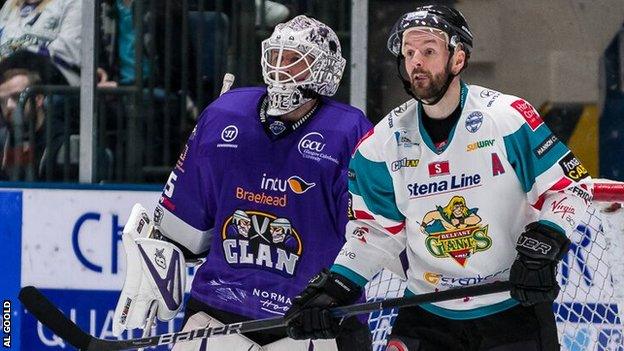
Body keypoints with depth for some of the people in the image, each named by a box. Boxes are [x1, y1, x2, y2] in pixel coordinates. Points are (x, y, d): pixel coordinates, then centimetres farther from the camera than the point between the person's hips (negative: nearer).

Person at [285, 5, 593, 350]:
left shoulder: (508, 117, -11)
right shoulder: (385, 140, 0)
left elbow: (569, 187, -6)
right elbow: (377, 228, 10)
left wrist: (542, 245, -21)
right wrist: (334, 286, -1)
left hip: (514, 306, -3)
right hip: (428, 315, 3)